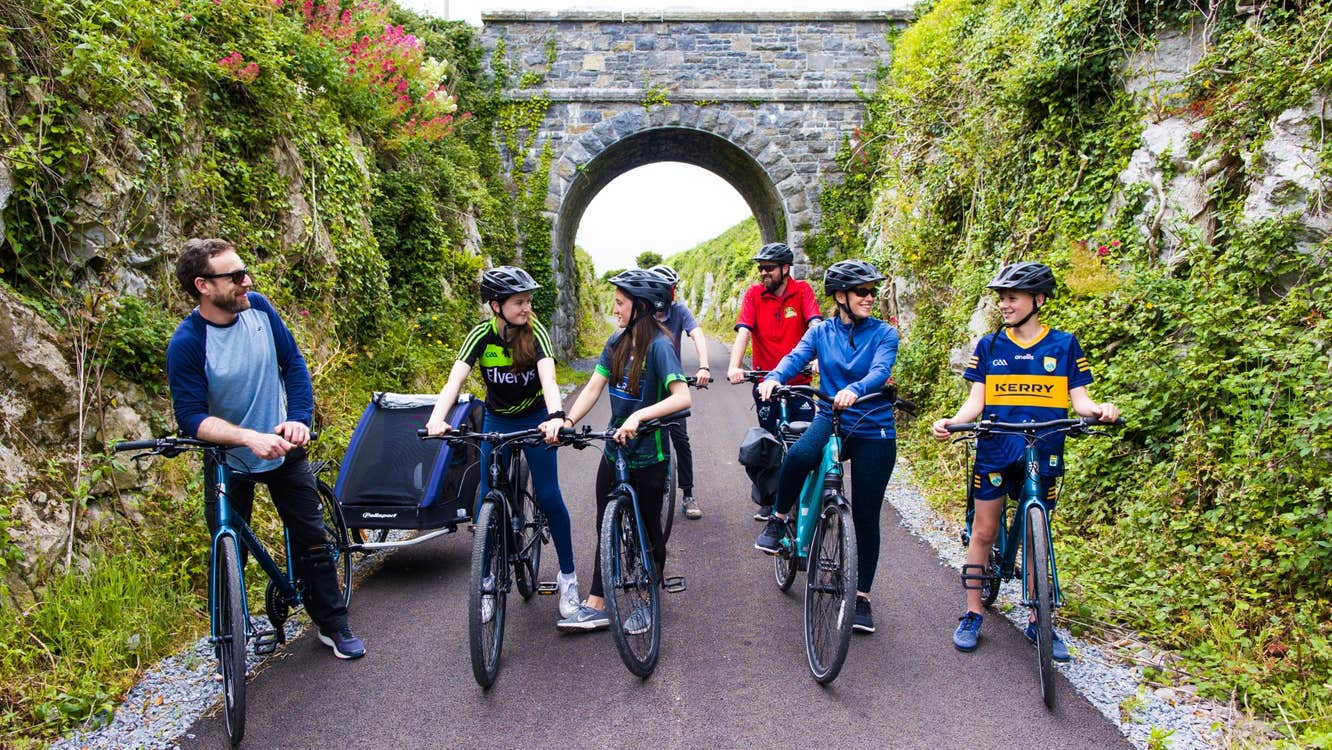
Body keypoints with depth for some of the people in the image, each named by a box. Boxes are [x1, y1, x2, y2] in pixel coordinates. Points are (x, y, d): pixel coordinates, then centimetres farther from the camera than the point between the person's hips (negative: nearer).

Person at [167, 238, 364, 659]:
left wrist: (299, 419, -17)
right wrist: (250, 438, -37)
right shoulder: (187, 343, -21)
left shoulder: (258, 307, -10)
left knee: (312, 538, 6)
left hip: (283, 449, 3)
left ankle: (332, 624, 21)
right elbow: (191, 416, -23)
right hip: (228, 462, -3)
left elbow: (293, 363, -2)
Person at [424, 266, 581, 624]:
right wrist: (437, 418, -48)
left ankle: (567, 575, 12)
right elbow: (455, 380, -30)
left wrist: (556, 416, -54)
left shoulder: (535, 332, -21)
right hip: (497, 420, 1)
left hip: (535, 418, -1)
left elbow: (548, 378, -36)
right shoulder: (481, 336, -19)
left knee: (549, 495, -5)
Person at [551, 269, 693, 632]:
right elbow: (593, 388, 0)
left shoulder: (659, 346, -18)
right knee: (607, 527, 11)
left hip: (648, 455, -7)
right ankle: (596, 606, 19)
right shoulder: (617, 342, 3)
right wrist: (566, 421, -15)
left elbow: (682, 397, -29)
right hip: (615, 451, 7)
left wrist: (638, 416, -38)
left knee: (649, 530, 10)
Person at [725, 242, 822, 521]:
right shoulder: (754, 294, -3)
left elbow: (815, 325, -18)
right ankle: (768, 501, 22)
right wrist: (734, 366, -30)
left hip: (798, 380, -1)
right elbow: (743, 331, -14)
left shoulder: (802, 291, -4)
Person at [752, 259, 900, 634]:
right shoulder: (821, 332, 4)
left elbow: (880, 371, -19)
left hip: (874, 433, 0)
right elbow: (796, 357, -13)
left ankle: (862, 597, 19)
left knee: (866, 518, 2)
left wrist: (855, 389, -42)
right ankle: (778, 520, -8)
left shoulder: (884, 334, -1)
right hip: (831, 421, 0)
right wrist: (773, 378, -36)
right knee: (799, 455, -35)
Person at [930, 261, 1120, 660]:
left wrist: (1099, 410, -20)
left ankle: (1038, 622, 19)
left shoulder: (1064, 345, 4)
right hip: (995, 449, 1)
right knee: (984, 531, 3)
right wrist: (952, 423, -18)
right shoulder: (989, 346, 5)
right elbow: (976, 400, 0)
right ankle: (972, 615, 14)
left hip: (1043, 453, 0)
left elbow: (1078, 399, 2)